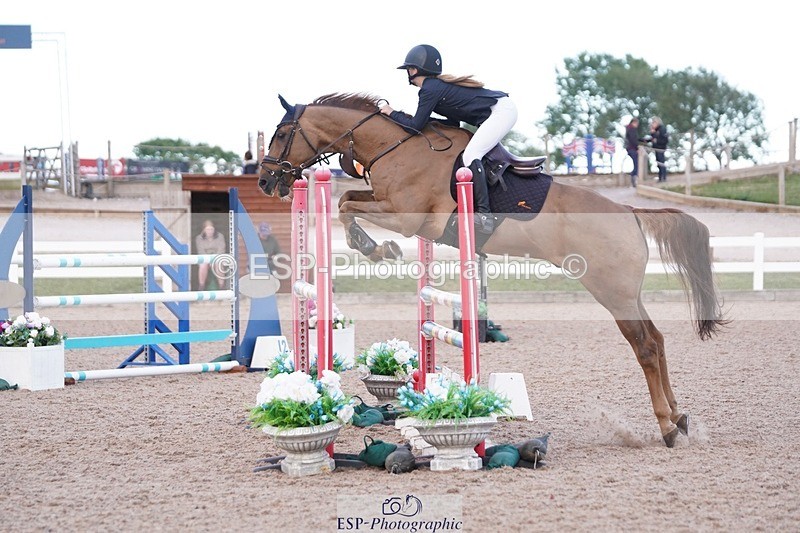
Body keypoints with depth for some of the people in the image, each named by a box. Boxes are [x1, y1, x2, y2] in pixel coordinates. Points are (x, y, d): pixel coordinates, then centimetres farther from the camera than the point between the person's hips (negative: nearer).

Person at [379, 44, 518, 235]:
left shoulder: (430, 89, -13)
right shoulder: (438, 85, 16)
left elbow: (415, 126, -13)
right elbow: (453, 123, 20)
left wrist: (392, 113, 2)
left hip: (501, 110, -11)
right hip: (501, 110, 11)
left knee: (470, 155, -20)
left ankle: (484, 215, -27)